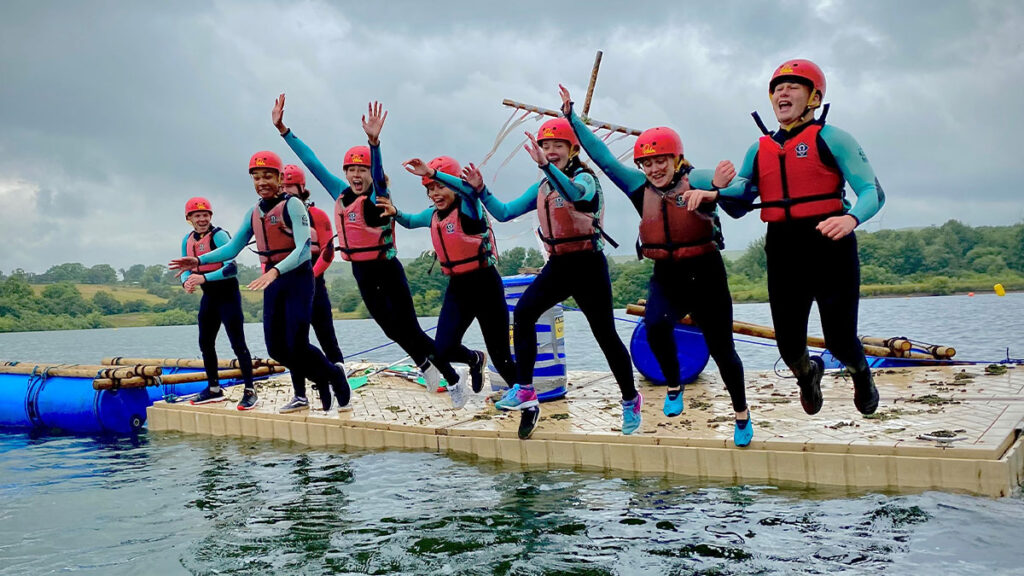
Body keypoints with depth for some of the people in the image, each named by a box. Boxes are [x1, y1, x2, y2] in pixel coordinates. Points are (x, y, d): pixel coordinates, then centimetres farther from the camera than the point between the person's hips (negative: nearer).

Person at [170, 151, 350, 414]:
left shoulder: (292, 205, -14)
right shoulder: (254, 213, 8)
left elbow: (303, 248, -25)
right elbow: (233, 247, 11)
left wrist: (275, 271, -39)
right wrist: (199, 260, -2)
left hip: (298, 277, -7)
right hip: (273, 281, 7)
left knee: (297, 344, -11)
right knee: (276, 348, 5)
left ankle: (335, 376, 15)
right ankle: (320, 379, 25)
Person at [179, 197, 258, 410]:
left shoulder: (219, 235, -16)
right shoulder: (187, 240, 8)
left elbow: (231, 268, -24)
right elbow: (186, 269, 13)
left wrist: (204, 278, -32)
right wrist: (186, 282, -10)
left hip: (227, 294, -8)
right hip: (208, 296, 8)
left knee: (238, 344, -8)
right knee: (205, 344, 15)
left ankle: (250, 391, -3)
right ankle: (214, 389, 29)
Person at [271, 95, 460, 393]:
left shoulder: (378, 197, -15)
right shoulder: (341, 194, 1)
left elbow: (378, 172, -35)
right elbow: (312, 162, 3)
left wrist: (373, 140, -55)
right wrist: (282, 129, 0)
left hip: (387, 269, -6)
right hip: (362, 273, 6)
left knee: (410, 329, -5)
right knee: (392, 330, 16)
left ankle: (452, 377, 8)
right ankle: (425, 366, 38)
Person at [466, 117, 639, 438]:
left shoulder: (585, 177, -11)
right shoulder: (541, 188, 10)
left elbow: (574, 193, -37)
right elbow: (504, 213, 9)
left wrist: (545, 165, -51)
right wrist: (480, 190, -5)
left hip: (588, 265, -6)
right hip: (558, 266, 6)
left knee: (605, 335, -1)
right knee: (523, 312, -12)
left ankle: (631, 401, 16)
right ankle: (524, 390, -7)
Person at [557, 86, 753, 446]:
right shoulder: (641, 189, 1)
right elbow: (603, 158, 3)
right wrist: (572, 118, 3)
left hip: (705, 275, -2)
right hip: (666, 277, 3)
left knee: (721, 348, 4)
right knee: (655, 324, -27)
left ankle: (742, 413, 28)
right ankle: (673, 386, -1)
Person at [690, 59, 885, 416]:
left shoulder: (828, 138, -2)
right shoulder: (760, 149, 13)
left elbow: (872, 191, -10)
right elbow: (740, 201, 12)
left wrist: (852, 218, -31)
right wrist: (713, 193, -10)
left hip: (829, 245, -4)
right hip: (783, 251, 4)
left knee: (840, 341, -2)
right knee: (789, 346, 6)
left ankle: (860, 373, 36)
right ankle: (807, 374, 44)